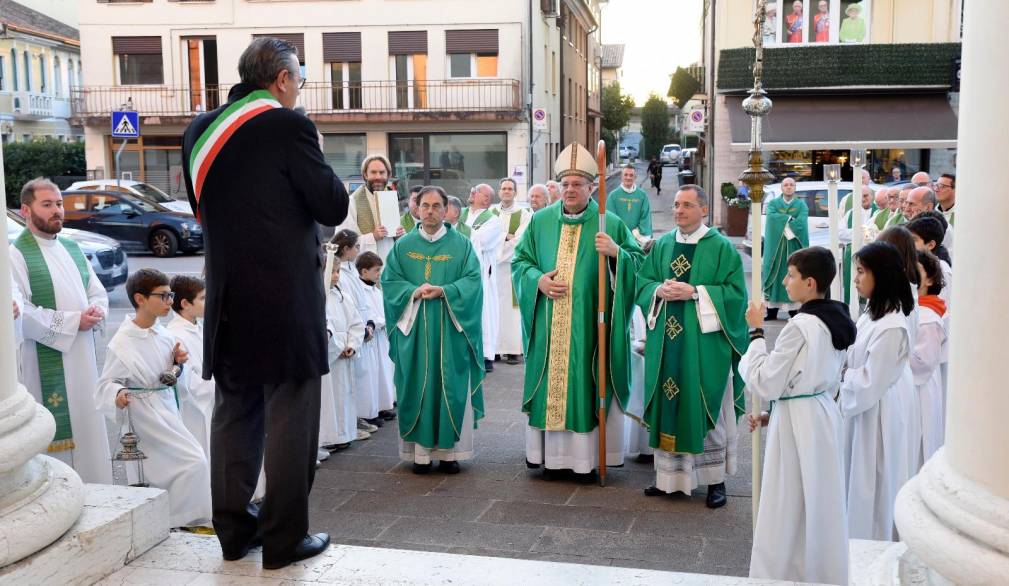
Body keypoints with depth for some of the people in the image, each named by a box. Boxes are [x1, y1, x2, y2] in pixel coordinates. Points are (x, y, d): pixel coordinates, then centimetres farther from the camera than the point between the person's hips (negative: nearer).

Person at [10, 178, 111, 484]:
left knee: (89, 429, 12)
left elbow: (98, 292, 18)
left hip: (83, 358, 7)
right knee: (57, 435, -3)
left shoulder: (72, 248, 13)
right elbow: (21, 314, -18)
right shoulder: (16, 255, -9)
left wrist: (96, 312, -5)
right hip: (46, 364, -7)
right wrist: (72, 321, -16)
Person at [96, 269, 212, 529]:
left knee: (161, 473, 16)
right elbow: (106, 382, -10)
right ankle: (177, 520, 3)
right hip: (145, 414, -7)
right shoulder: (121, 343, -16)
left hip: (168, 408, 7)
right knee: (195, 463, -11)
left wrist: (178, 363, -4)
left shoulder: (165, 336, 4)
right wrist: (117, 394, -29)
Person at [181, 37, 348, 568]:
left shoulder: (200, 130, 8)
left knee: (235, 410, 15)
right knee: (289, 416, 3)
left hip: (227, 295, 7)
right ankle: (284, 538, 10)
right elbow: (333, 207, -9)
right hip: (286, 296, -6)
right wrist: (315, 156, 5)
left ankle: (234, 529, 24)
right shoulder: (288, 126, -12)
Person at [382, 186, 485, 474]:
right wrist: (413, 292, -14)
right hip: (413, 328, 1)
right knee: (416, 388, 2)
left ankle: (449, 450, 8)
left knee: (451, 387, 0)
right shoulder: (403, 245, 9)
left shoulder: (461, 244, 5)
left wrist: (443, 291, -17)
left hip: (450, 329, -1)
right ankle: (420, 450, 8)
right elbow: (388, 280, 4)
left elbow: (473, 280, -2)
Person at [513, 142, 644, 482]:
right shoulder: (541, 221, 9)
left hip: (589, 324, -2)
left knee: (586, 386, 1)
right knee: (551, 385, 6)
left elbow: (638, 263, 0)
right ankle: (552, 455, 17)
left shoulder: (610, 223, 0)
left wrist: (616, 253, -20)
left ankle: (586, 458, 10)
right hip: (550, 324, 3)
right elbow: (520, 261, 13)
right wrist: (538, 280, -6)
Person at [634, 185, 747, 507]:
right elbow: (641, 283, 10)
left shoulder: (722, 247, -3)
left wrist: (695, 292, -17)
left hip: (705, 343, -4)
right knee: (668, 406, 8)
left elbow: (736, 292, -9)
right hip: (667, 340, 4)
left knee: (707, 408, 3)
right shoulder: (661, 245, 11)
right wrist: (659, 290, -11)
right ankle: (668, 475, 19)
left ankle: (716, 479, 15)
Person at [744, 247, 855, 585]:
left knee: (788, 512, 3)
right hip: (826, 417, 9)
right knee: (821, 505, 17)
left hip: (798, 424, -9)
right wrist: (773, 414, 16)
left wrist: (757, 332, -9)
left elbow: (764, 384, -16)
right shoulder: (838, 321, 7)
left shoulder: (800, 327, -20)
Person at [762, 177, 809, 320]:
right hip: (776, 246, 0)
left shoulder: (801, 205, 8)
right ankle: (772, 311, 2)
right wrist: (790, 218, -14)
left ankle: (794, 309, 1)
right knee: (775, 276, 0)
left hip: (794, 246, 0)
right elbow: (771, 217, -11)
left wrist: (782, 221, -13)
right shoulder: (773, 203, 10)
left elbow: (801, 222, -10)